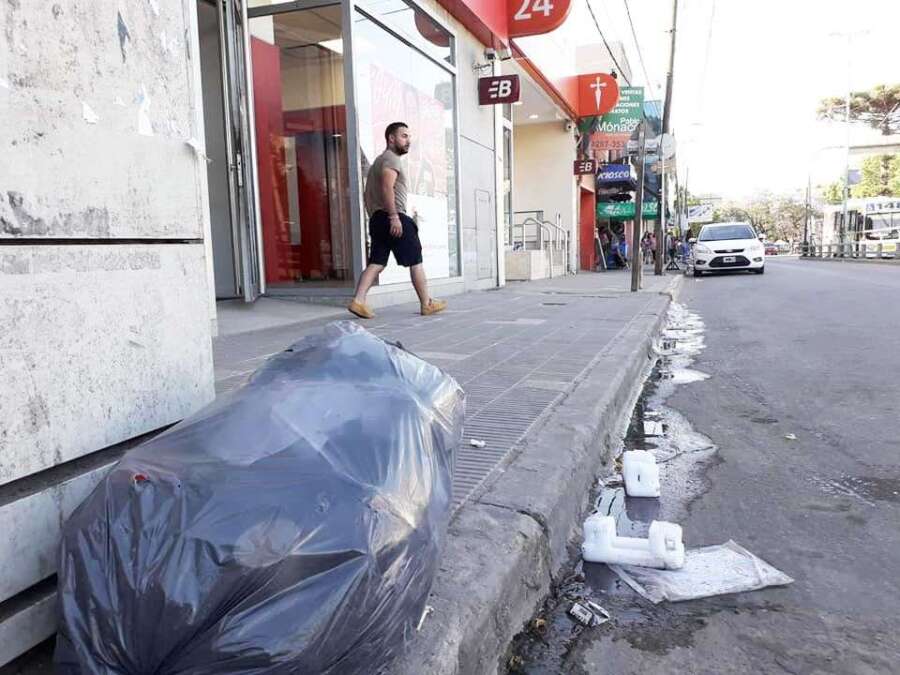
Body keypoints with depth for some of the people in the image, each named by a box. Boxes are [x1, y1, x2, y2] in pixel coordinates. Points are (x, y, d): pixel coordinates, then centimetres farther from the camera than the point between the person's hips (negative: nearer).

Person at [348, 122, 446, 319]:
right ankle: (427, 304, 7)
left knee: (376, 263, 3)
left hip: (377, 219, 9)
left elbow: (367, 194, 26)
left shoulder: (378, 161, 25)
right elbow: (387, 187, -22)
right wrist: (394, 216, -26)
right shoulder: (392, 159, -6)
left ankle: (358, 300, -9)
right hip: (394, 218, -9)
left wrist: (374, 217, 25)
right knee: (415, 262, 0)